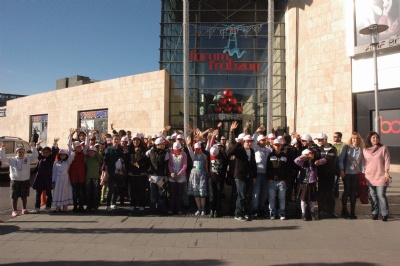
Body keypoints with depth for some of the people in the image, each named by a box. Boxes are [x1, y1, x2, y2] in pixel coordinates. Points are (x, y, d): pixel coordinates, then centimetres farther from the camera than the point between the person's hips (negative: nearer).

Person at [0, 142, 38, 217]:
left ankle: (24, 209, 24)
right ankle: (14, 210, 14)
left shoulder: (28, 159, 4)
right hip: (15, 180, -1)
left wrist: (33, 147, -10)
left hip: (25, 180, 1)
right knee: (14, 196, 4)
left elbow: (35, 155, 0)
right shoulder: (12, 160, 2)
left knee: (24, 196, 10)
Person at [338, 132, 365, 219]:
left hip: (356, 173, 2)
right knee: (347, 191, -1)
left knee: (353, 192, 5)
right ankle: (344, 211, 12)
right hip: (346, 173, -2)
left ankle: (352, 212, 13)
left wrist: (362, 172, 3)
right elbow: (341, 159, -3)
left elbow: (362, 162, 11)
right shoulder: (346, 147, 0)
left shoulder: (361, 149, 8)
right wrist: (341, 170, -11)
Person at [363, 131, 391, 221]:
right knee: (373, 195, 7)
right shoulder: (365, 150, 9)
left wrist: (386, 172, -8)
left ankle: (385, 213, 5)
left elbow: (387, 160, -2)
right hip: (370, 176, 3)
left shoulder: (383, 148, 1)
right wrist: (364, 172, 10)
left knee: (381, 195, -6)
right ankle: (374, 212, 16)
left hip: (381, 176, -3)